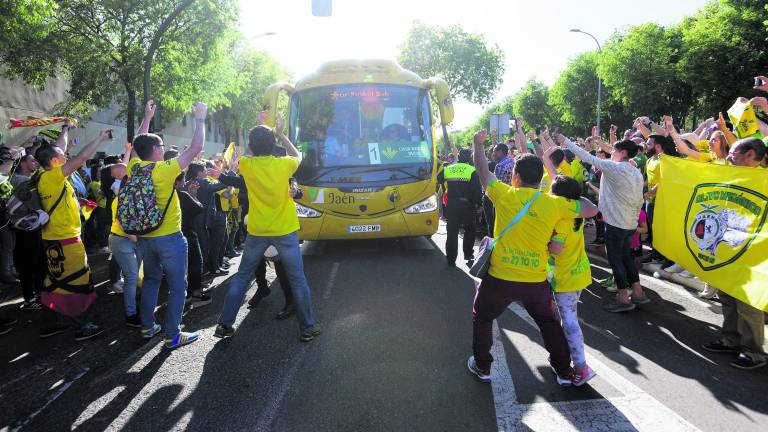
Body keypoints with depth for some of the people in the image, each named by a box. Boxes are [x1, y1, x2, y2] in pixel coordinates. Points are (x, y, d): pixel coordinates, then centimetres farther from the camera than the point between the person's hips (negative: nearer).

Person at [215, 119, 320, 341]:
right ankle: (308, 327, 14)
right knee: (297, 279, 7)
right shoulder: (283, 165, -10)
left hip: (256, 232, 2)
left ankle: (225, 324, 20)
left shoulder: (246, 165, -6)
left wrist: (258, 133, 22)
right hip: (285, 231, -2)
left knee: (242, 276, 15)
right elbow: (297, 156, 14)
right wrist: (281, 134, 19)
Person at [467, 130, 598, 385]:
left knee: (482, 318, 23)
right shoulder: (555, 203, -5)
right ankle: (564, 371, 33)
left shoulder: (505, 195, -8)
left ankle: (482, 367, 31)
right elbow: (591, 210, 5)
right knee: (549, 322, 26)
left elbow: (482, 170, 6)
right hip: (536, 280, 2)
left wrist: (478, 142, 21)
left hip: (500, 278, -2)